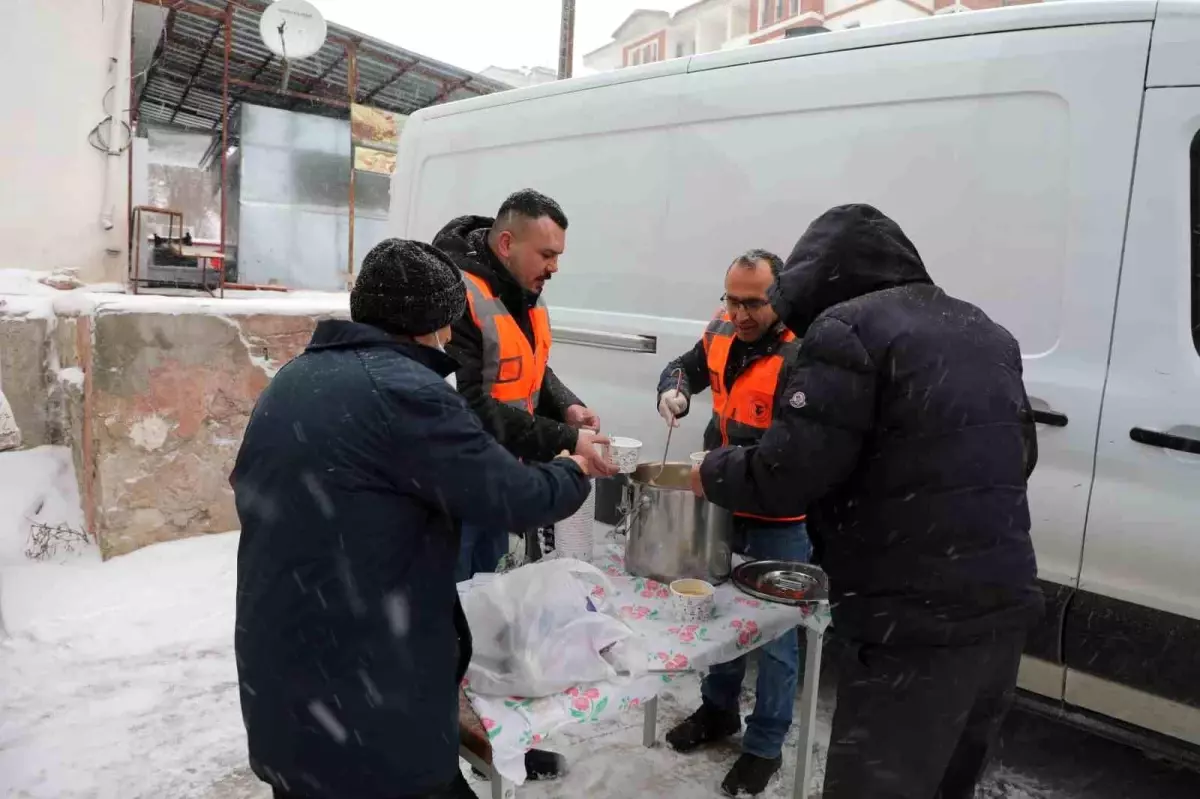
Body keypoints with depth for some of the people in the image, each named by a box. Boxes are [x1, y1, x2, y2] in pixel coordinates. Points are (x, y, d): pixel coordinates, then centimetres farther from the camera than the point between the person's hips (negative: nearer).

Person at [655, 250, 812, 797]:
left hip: (780, 517, -7)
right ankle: (719, 709, 42)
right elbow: (687, 367, 15)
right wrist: (674, 390, -7)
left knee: (774, 632, 7)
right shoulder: (724, 330, -2)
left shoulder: (800, 357, -24)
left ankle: (765, 746, 25)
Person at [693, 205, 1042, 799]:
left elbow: (788, 473, -18)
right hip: (1003, 611, 9)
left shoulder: (849, 328, -11)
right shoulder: (982, 331, 16)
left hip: (915, 626, -9)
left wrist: (708, 474, -1)